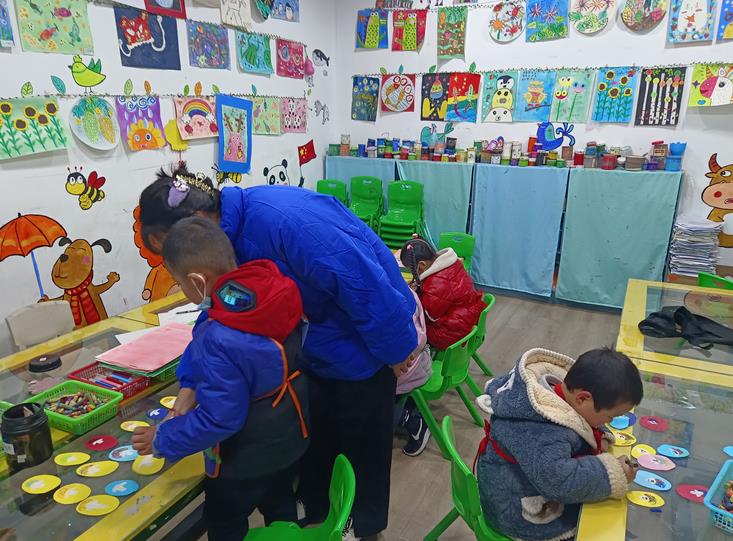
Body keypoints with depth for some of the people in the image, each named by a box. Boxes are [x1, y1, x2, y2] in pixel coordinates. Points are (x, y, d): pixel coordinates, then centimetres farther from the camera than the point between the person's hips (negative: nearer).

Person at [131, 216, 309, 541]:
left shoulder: (219, 341, -38)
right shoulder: (275, 294, -16)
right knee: (280, 509, 32)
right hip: (290, 438, 7)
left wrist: (163, 440, -13)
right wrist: (195, 386, 3)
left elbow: (220, 418, -29)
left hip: (246, 458, -7)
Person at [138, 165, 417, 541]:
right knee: (313, 430, 19)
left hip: (361, 338, -7)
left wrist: (394, 347, -21)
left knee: (360, 436, 11)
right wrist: (188, 394, -2)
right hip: (317, 341, 8)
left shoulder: (281, 218, -36)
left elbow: (362, 281, -33)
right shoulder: (227, 239, -6)